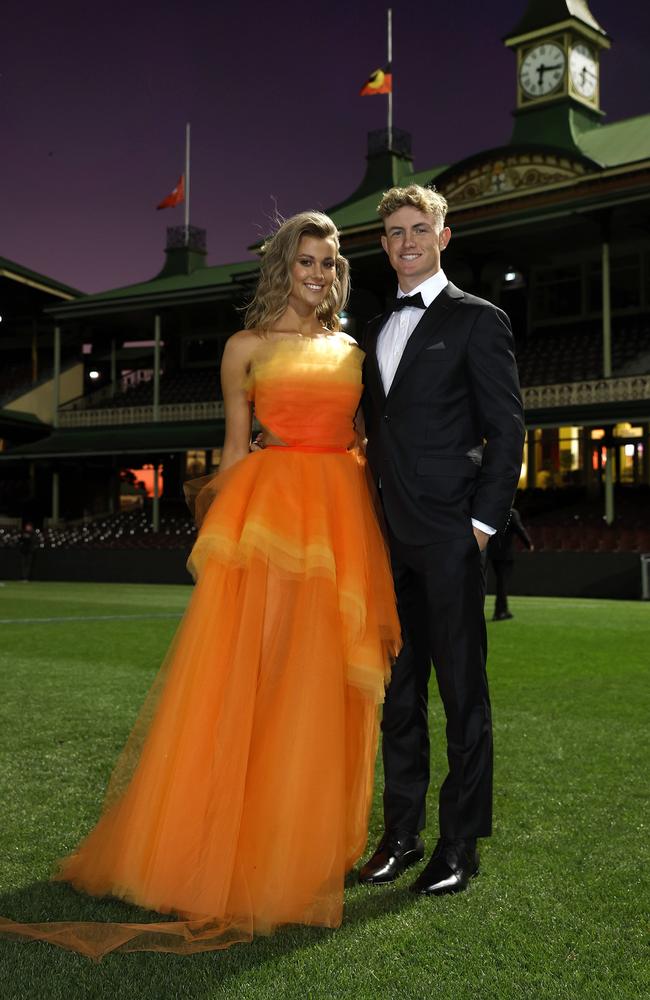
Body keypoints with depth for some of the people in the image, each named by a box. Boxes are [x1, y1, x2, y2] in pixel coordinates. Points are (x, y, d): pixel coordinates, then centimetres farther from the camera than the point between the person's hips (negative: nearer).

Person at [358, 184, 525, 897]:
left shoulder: (477, 319, 0)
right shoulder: (376, 331, 19)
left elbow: (506, 430, -4)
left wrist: (483, 521, -11)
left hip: (449, 537, -6)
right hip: (389, 538, 6)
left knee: (463, 692, 2)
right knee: (397, 691, 11)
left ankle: (461, 843, 13)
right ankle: (401, 833, 22)